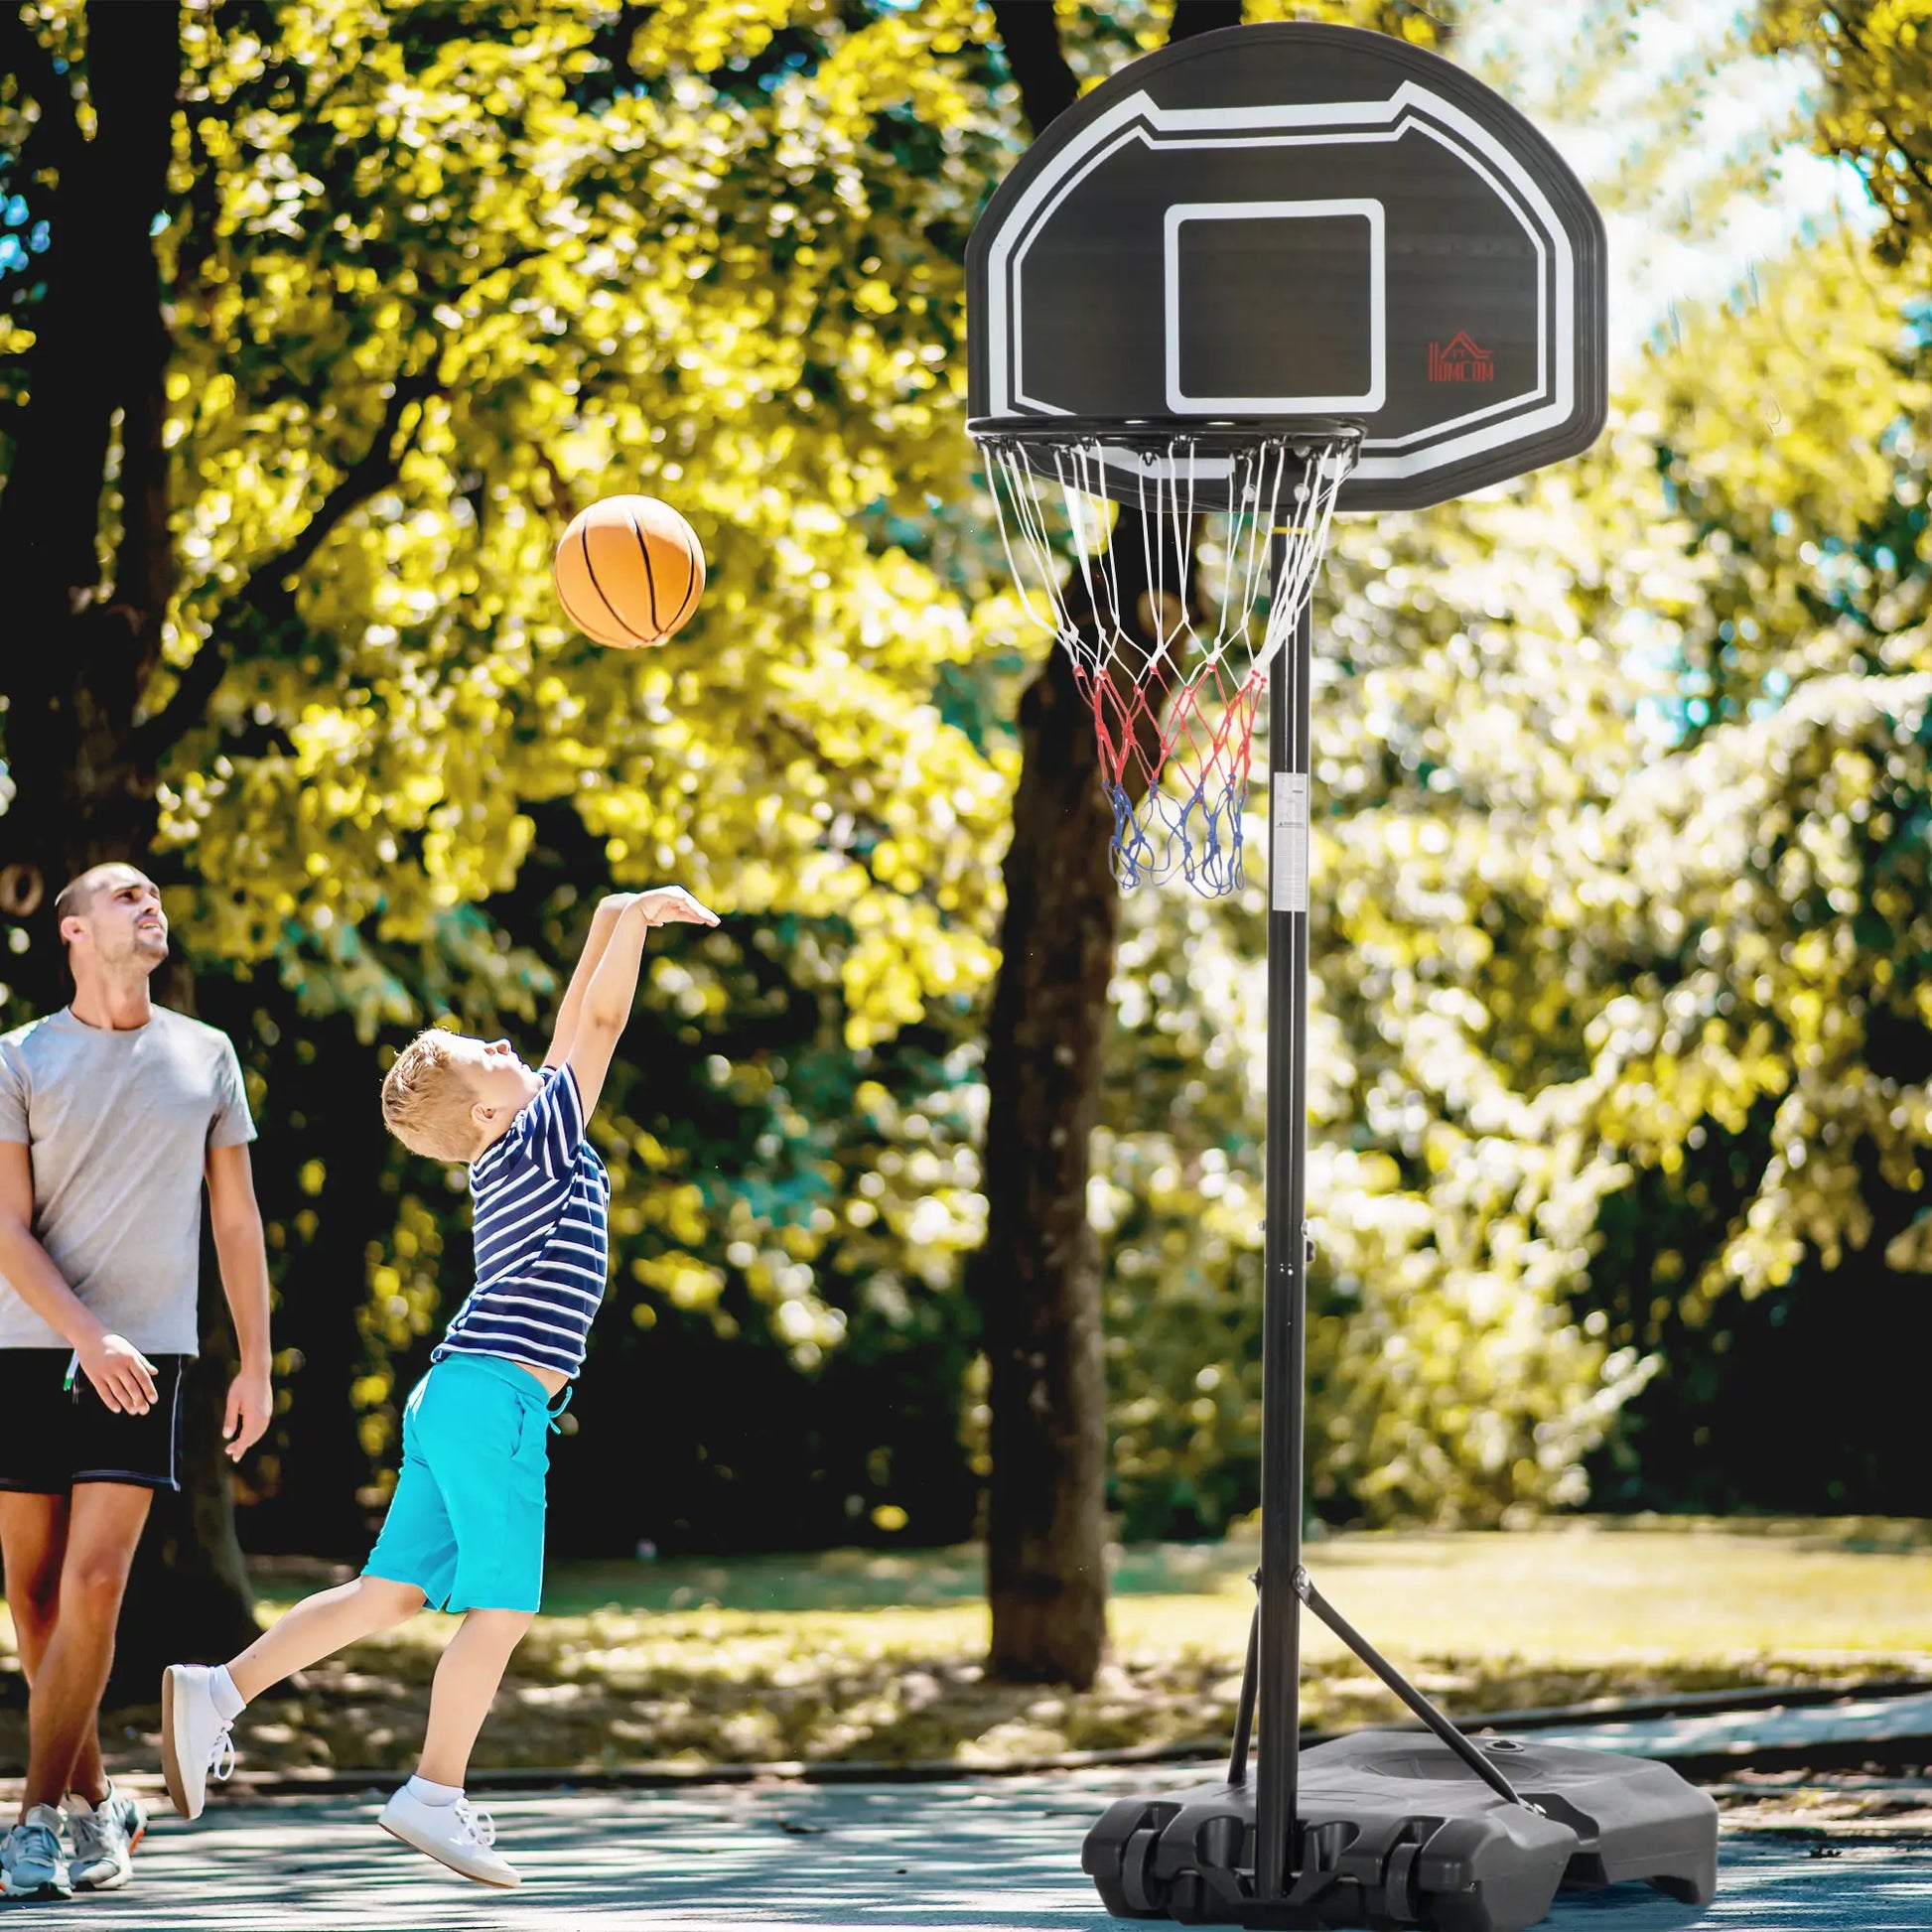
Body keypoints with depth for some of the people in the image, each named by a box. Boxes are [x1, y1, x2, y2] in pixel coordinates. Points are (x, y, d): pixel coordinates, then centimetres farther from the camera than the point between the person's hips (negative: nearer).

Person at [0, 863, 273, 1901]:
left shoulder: (205, 1055, 11)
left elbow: (236, 1220, 16)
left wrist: (256, 1363, 12)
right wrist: (89, 1336, -16)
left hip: (149, 1355, 0)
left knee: (93, 1584, -13)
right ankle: (95, 1802, 18)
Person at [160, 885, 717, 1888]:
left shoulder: (518, 1144, 17)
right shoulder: (538, 1136, -6)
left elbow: (574, 1028, 27)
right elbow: (601, 1025, -9)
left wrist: (610, 922, 27)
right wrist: (637, 917, -2)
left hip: (455, 1396, 9)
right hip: (496, 1396, -9)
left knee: (390, 1591, 7)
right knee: (502, 1607, -4)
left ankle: (221, 1688, 2)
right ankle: (435, 1795, -2)